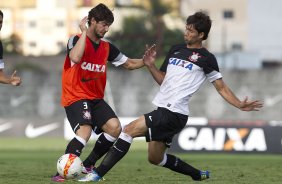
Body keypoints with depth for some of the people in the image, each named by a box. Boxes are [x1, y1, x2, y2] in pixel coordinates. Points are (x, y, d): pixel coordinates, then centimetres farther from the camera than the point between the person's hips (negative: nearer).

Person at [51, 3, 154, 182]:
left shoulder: (107, 48, 9)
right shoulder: (76, 40, -8)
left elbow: (129, 64, 18)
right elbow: (75, 58, -31)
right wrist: (84, 33, -22)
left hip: (96, 99, 6)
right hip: (75, 97, -6)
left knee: (115, 127, -13)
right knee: (85, 131, -29)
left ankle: (88, 165, 4)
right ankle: (60, 174, -25)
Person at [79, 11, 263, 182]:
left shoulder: (206, 58, -4)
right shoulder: (176, 50, 15)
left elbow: (221, 88, -1)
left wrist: (240, 105, -14)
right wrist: (150, 65, 4)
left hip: (175, 114, -8)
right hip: (163, 111, 8)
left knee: (129, 130, -19)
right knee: (156, 158, 17)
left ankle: (97, 174, -19)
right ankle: (199, 175, 31)